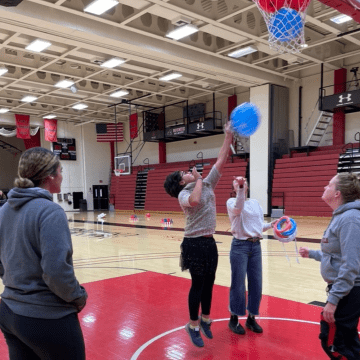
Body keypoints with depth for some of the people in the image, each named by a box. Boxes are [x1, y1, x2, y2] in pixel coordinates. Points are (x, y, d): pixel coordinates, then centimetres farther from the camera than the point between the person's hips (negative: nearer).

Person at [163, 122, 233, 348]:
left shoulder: (208, 184, 9)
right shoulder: (184, 194, -9)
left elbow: (221, 161, 4)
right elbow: (194, 201, -34)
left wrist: (229, 136, -1)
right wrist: (198, 180, -18)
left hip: (210, 242, 6)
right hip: (195, 244, -6)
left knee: (209, 283, 14)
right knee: (198, 284, 2)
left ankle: (205, 320, 31)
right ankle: (193, 325, 18)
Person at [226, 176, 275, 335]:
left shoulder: (255, 203, 14)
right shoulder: (231, 201, -2)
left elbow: (260, 226, 16)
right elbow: (238, 208, -27)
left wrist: (271, 224, -1)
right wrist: (240, 189, -34)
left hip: (256, 246, 5)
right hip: (240, 246, -5)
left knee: (256, 284, 8)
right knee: (238, 284, 0)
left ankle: (251, 318, 24)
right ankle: (234, 319, 17)